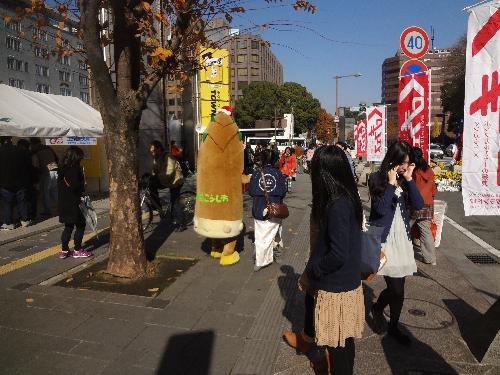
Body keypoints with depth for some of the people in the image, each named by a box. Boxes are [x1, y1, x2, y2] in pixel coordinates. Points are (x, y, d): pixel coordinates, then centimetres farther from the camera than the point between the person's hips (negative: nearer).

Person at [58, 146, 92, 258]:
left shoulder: (62, 169, 10)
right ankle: (77, 250, 9)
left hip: (63, 203, 9)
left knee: (68, 226, 16)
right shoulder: (74, 169, -16)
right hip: (73, 203, -8)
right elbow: (75, 186, -25)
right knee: (80, 225, 4)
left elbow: (61, 186, 14)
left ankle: (64, 250, 19)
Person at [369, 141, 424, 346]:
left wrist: (409, 179, -8)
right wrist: (391, 183, -17)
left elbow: (418, 205, -3)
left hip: (402, 237, 6)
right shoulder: (376, 179, -8)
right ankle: (393, 327, 21)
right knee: (397, 289, -5)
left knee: (396, 286, 9)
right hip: (384, 238, -6)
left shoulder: (405, 179, 8)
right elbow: (381, 208, -17)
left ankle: (377, 308, 38)